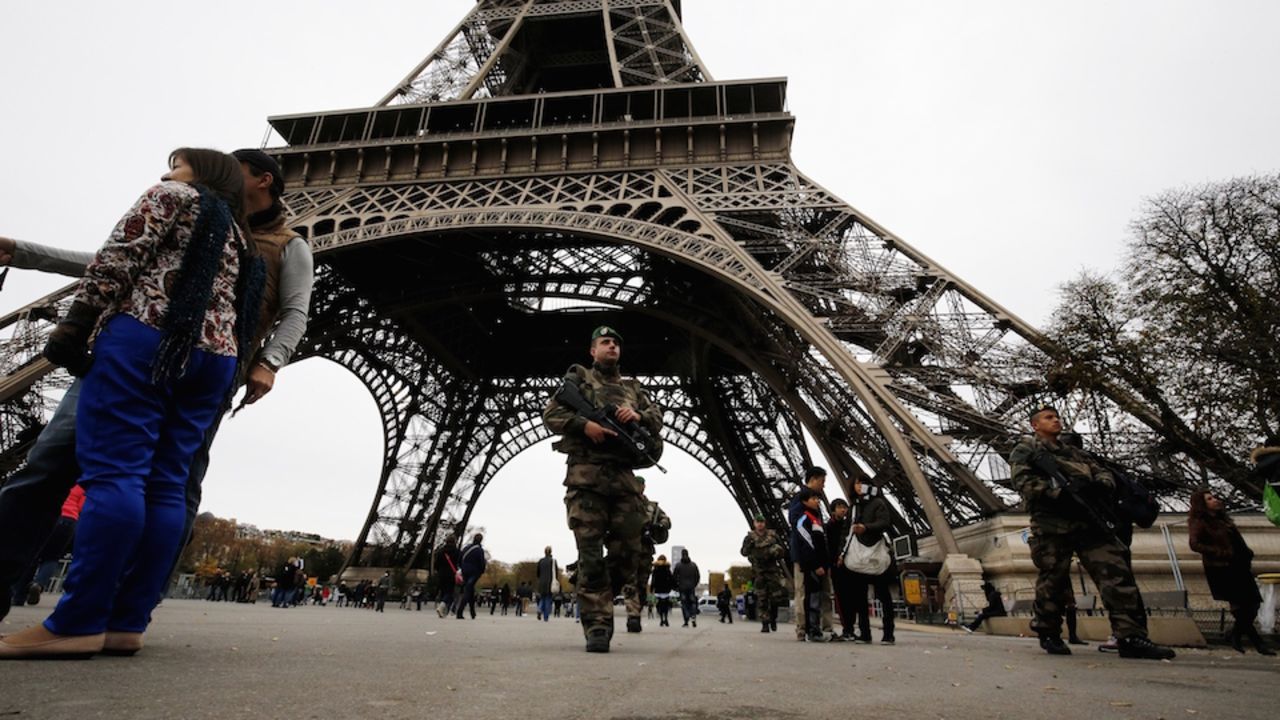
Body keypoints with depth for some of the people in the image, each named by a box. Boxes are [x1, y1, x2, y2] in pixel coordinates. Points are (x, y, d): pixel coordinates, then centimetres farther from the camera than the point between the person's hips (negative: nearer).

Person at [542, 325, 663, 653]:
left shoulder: (634, 387, 24)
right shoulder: (577, 377, 13)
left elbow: (658, 420, 16)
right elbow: (551, 414, 3)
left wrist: (638, 416, -6)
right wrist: (584, 424, -14)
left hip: (624, 476, 4)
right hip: (586, 475, -4)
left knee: (629, 551, 3)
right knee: (590, 555, -7)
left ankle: (602, 599, 26)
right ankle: (597, 625, -2)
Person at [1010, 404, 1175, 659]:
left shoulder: (1073, 452, 29)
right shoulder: (1025, 450, 7)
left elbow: (1102, 471, 20)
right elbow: (1024, 482, -8)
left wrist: (1101, 484, -5)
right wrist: (1059, 494, -21)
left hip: (1088, 521, 6)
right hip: (1052, 525, -6)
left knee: (1117, 574, -6)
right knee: (1052, 581, 0)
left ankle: (1132, 638, -5)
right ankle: (1048, 634, 15)